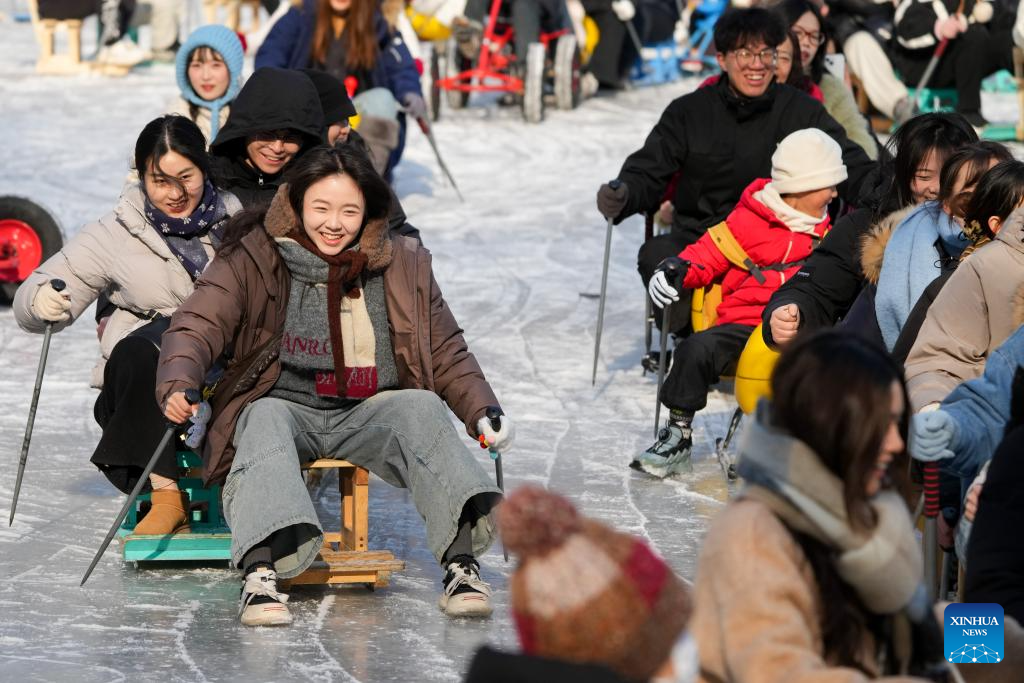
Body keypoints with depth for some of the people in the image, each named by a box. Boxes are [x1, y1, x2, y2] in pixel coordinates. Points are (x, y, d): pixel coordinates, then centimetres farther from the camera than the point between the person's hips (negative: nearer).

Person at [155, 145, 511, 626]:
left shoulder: (403, 266, 8)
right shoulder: (254, 260, 0)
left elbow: (446, 352, 15)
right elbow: (198, 326, -8)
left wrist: (482, 411, -1)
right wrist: (178, 384, -29)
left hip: (368, 414, 2)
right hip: (285, 406, -1)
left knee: (421, 407, -29)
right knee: (264, 421, -35)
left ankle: (461, 563, -42)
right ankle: (260, 573, -55)